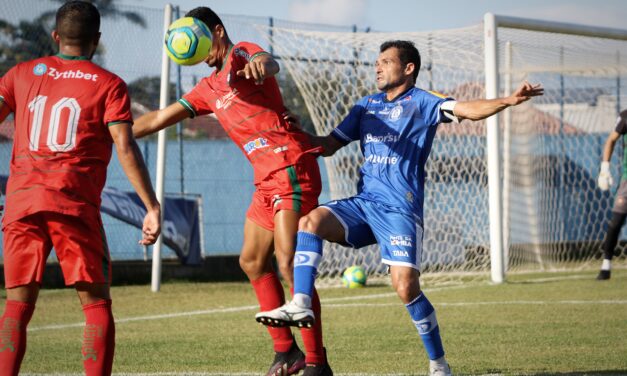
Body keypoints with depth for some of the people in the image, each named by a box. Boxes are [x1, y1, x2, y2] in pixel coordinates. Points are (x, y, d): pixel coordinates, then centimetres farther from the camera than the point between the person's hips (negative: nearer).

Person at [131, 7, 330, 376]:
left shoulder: (242, 55, -3)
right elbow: (159, 118, 27)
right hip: (268, 178, 10)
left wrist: (261, 62, -53)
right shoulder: (209, 88, 23)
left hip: (293, 168, -10)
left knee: (290, 265, -14)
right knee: (252, 261, 12)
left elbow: (270, 63, -28)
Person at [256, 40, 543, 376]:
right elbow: (328, 145, 25)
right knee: (310, 219, -20)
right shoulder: (366, 106, 20)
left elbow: (468, 109, -13)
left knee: (406, 287, -15)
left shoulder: (421, 102, 2)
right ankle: (301, 305, -26)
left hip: (399, 209, -6)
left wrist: (509, 100, -30)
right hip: (363, 203, 6)